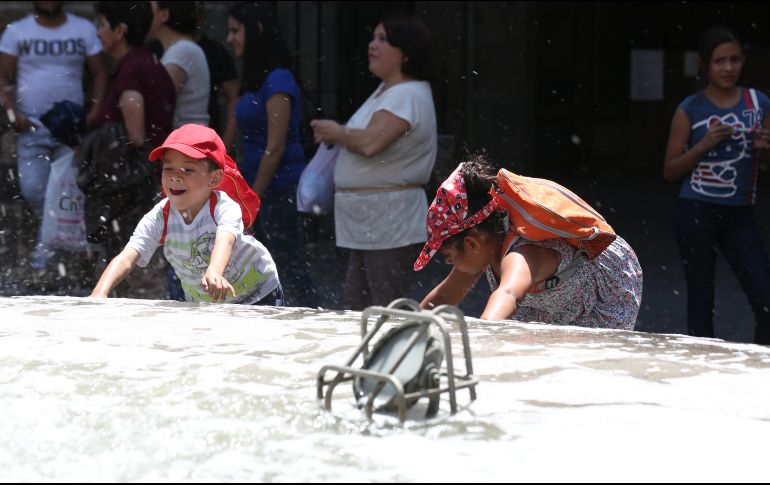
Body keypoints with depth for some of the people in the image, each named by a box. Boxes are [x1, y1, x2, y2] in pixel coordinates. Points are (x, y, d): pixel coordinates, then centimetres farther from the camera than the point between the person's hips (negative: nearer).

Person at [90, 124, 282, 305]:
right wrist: (100, 293, -49)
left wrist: (214, 273, -75)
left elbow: (225, 241, -51)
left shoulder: (225, 208, -29)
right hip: (201, 305, 4)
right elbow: (126, 258, -29)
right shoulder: (159, 218, -18)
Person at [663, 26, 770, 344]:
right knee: (701, 300, 5)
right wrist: (704, 144, -15)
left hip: (739, 215, 2)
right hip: (696, 213, -2)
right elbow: (670, 171, 0)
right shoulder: (690, 109, -3)